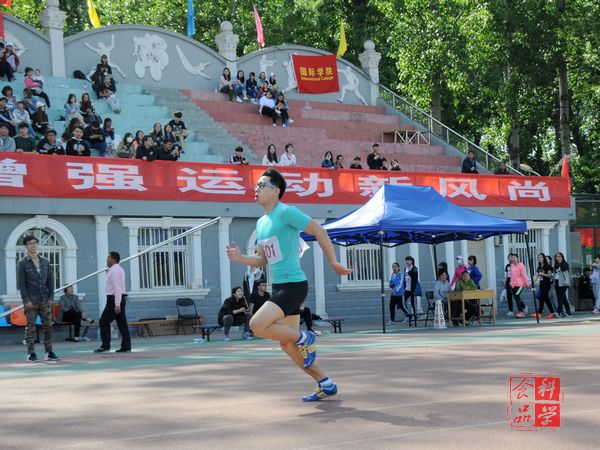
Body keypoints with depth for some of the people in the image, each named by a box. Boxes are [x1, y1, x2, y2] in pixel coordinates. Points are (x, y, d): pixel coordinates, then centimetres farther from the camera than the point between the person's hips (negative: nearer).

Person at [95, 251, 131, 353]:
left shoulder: (114, 271, -14)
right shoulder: (119, 269, 17)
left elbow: (117, 288, -21)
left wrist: (117, 305, -25)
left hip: (114, 299, -10)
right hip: (120, 298, 10)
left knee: (104, 322, -2)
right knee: (122, 323, 6)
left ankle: (105, 346, -2)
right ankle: (126, 347, 3)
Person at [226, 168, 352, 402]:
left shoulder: (286, 212, -12)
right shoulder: (261, 223, 14)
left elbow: (319, 232, -11)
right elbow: (262, 259, 20)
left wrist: (334, 263, -9)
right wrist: (240, 258, 2)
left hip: (294, 284, -9)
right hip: (279, 286, 9)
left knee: (258, 325, -21)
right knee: (286, 343, 10)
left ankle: (304, 338, 0)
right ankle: (326, 384, 20)